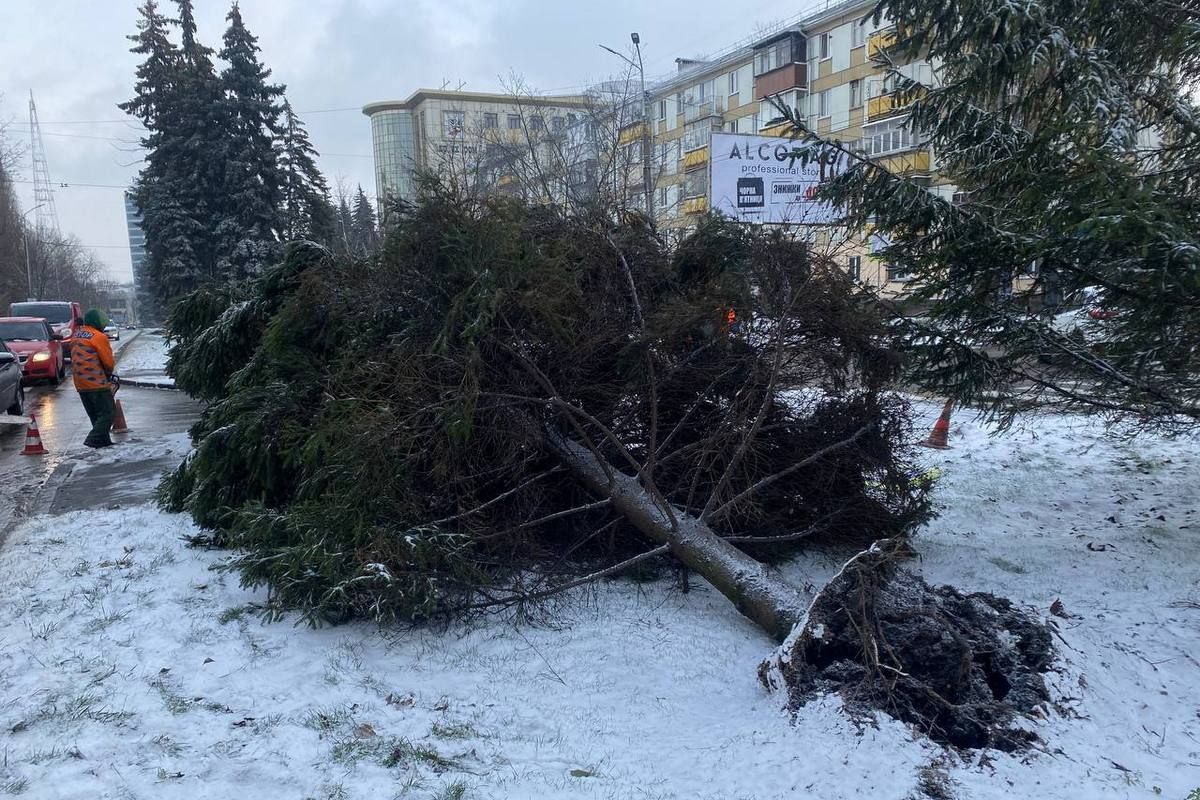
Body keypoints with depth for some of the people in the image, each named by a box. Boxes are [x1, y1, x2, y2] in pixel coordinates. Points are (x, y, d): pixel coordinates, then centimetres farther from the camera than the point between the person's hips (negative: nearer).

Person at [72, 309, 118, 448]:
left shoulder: (77, 336, 15)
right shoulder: (99, 337, -12)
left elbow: (75, 358, 21)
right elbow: (108, 362, -10)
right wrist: (109, 373, 11)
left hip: (80, 383, 9)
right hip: (97, 383, -9)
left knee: (95, 415, 15)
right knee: (108, 413, -4)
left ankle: (103, 440, 18)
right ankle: (94, 439, -12)